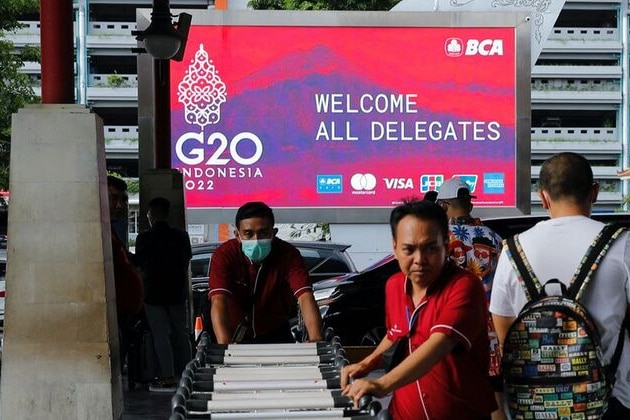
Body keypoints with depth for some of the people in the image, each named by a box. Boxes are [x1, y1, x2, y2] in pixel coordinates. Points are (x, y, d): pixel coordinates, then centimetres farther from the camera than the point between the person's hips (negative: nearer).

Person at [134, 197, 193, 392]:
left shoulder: (144, 239, -13)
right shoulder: (182, 236, -1)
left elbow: (138, 264, -2)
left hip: (153, 293, -4)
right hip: (177, 292, 4)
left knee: (161, 336, 0)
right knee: (181, 334, 14)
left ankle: (168, 378, -3)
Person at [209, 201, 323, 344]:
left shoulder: (288, 255, -20)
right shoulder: (224, 256, -22)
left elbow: (305, 298, -32)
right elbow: (218, 302, -34)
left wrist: (316, 340, -50)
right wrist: (225, 345, -52)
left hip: (275, 335, -1)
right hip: (235, 335, 1)